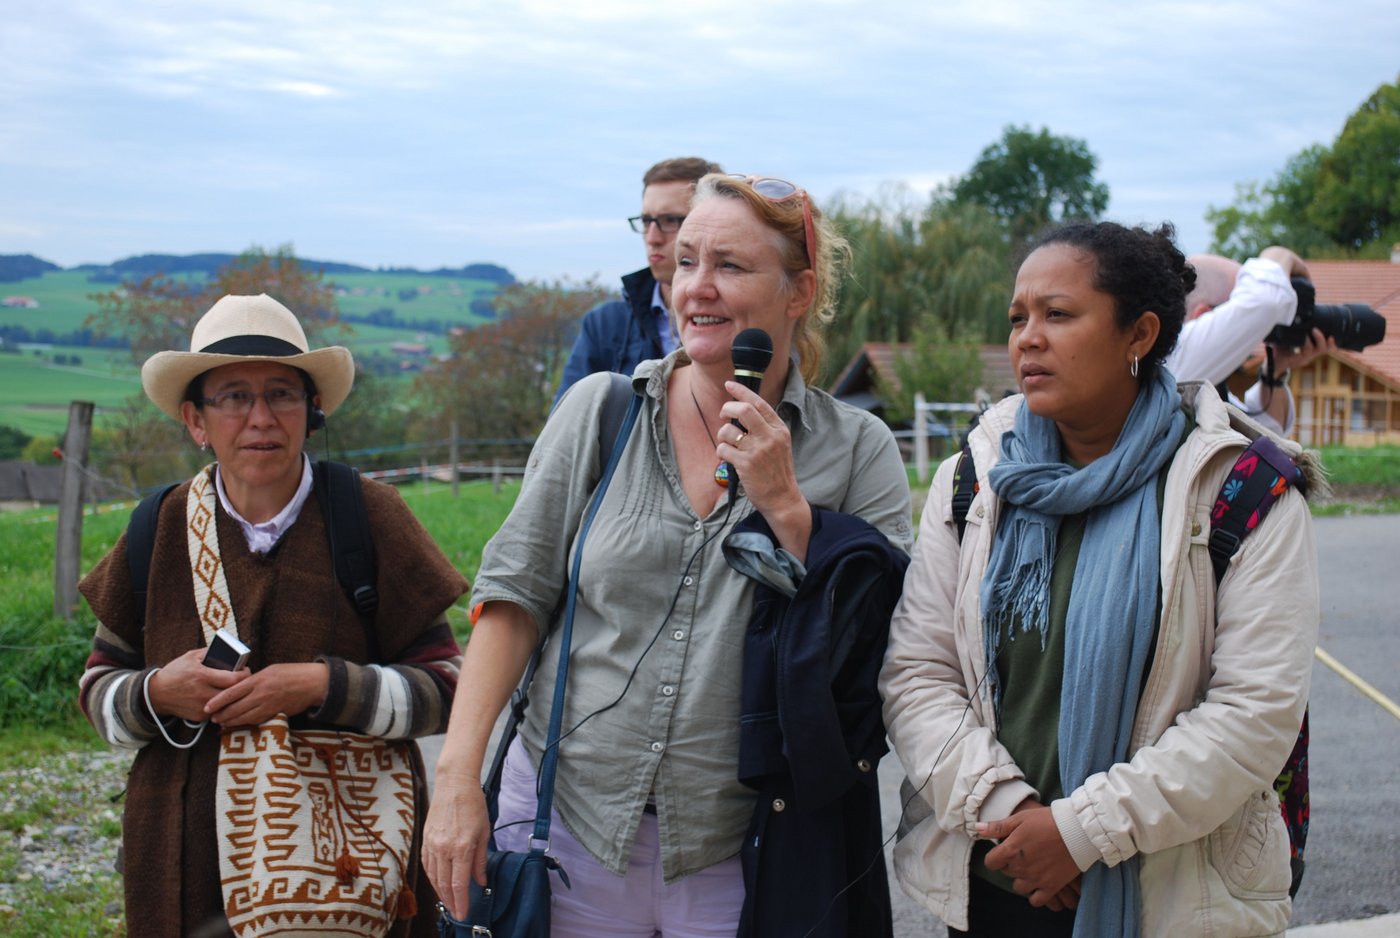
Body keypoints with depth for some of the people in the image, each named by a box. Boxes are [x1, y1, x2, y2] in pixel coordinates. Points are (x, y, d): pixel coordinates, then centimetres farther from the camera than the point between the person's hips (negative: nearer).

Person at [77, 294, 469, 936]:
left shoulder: (369, 517, -6)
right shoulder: (162, 531, 1)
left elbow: (447, 689, -8)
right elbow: (98, 689, 9)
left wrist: (323, 687, -21)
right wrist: (158, 694, -13)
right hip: (192, 862, 2)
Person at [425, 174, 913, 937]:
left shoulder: (858, 451, -2)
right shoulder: (600, 412, 0)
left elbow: (883, 664, -6)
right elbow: (514, 592, 1)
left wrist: (785, 506, -15)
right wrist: (457, 776, -7)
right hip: (568, 820, 1)